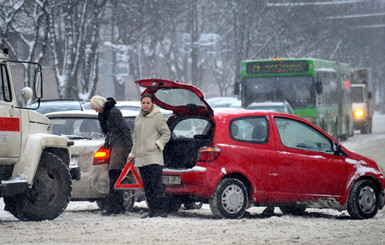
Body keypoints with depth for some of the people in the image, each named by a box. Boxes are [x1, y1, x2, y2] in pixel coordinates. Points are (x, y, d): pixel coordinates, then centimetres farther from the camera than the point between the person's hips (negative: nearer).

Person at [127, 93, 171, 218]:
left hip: (154, 157, -7)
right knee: (147, 187, 6)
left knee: (156, 184, -13)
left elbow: (166, 134, -2)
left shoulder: (158, 117, -3)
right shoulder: (138, 118, 18)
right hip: (141, 158, 7)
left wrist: (157, 144, -14)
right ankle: (152, 210, 10)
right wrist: (132, 154, 21)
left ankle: (162, 210, -12)